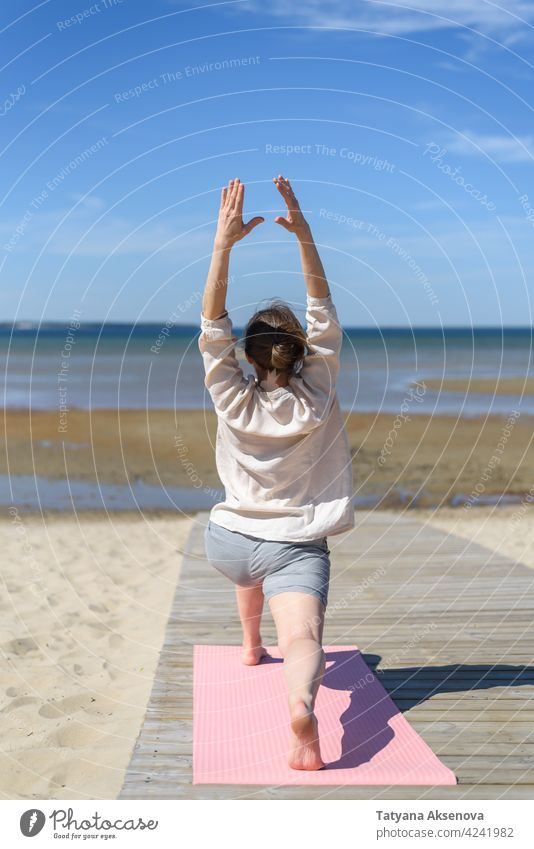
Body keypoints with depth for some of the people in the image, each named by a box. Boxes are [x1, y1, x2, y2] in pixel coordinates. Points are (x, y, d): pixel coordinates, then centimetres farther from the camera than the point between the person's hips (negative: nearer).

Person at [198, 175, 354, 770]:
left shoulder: (234, 401, -5)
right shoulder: (317, 395, -4)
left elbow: (211, 323, -7)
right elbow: (323, 311, 1)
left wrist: (224, 241, -13)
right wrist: (303, 234, -3)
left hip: (226, 543, 3)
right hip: (296, 548, -3)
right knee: (302, 639, -22)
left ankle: (251, 646, 54)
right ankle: (301, 702, -54)